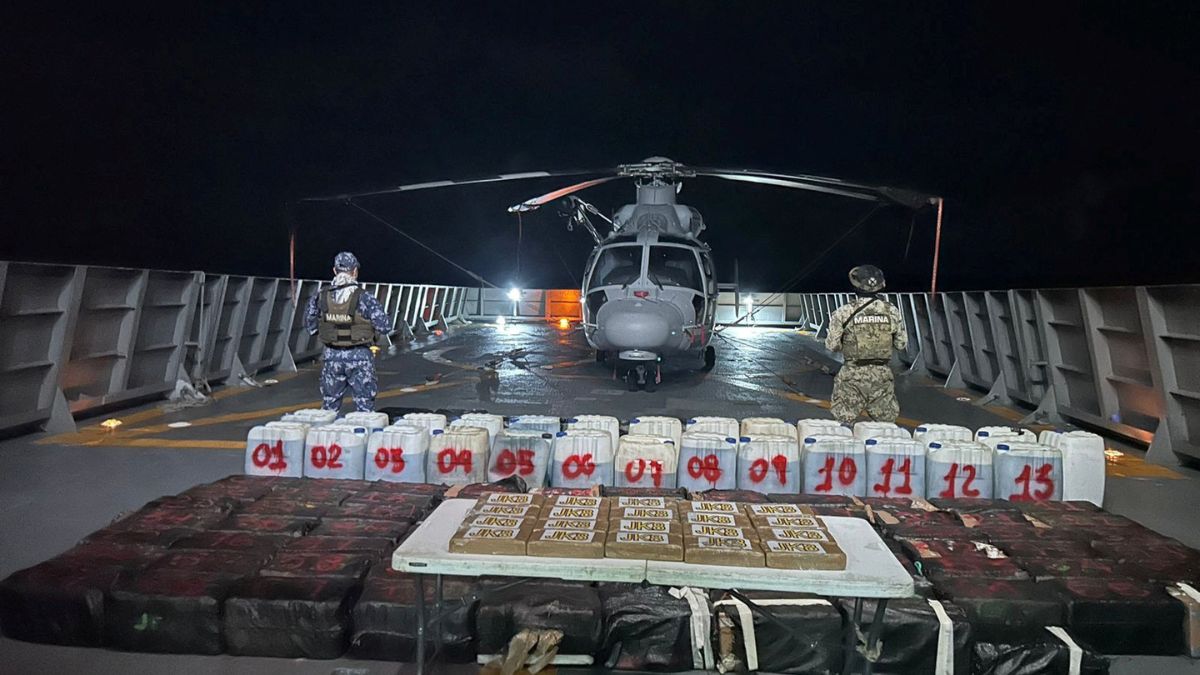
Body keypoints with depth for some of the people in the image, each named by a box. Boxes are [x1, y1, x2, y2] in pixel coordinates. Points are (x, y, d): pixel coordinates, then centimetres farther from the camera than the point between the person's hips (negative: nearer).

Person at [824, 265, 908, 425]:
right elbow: (901, 343, 6)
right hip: (882, 375, 3)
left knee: (844, 422, 6)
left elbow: (832, 345, -5)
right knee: (886, 424, 14)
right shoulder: (891, 311, -2)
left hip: (853, 375, -2)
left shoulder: (844, 312, -10)